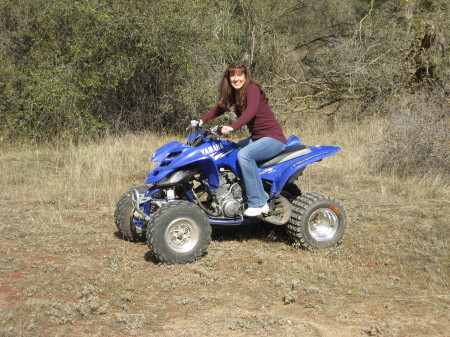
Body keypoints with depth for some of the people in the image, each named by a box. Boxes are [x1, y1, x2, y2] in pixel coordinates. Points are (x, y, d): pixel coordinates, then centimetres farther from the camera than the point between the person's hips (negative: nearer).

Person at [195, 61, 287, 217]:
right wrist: (202, 120, 2)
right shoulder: (235, 93, 12)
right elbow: (220, 108, 19)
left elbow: (251, 110, -32)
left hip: (273, 138, -10)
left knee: (244, 155, -32)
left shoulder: (252, 88, -14)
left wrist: (232, 127, -44)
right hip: (256, 138, 10)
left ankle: (258, 203, -29)